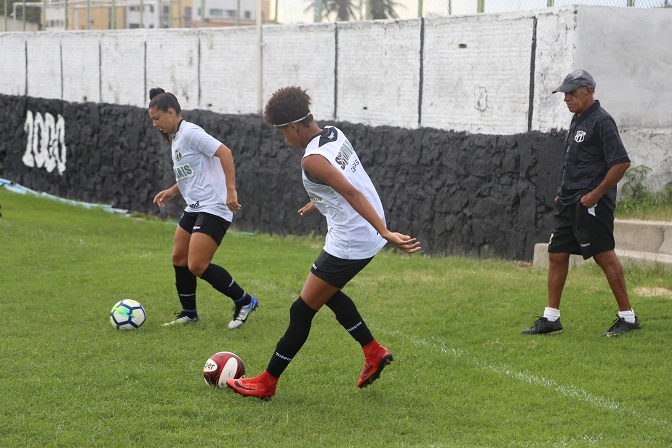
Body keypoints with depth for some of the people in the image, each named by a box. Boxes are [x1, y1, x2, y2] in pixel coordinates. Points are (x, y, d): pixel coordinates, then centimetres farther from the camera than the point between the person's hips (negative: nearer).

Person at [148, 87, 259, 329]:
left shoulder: (190, 133, -15)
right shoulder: (175, 138, 16)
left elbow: (224, 152, -25)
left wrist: (231, 190, -28)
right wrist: (173, 191, 15)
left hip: (213, 209, -10)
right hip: (194, 209, 10)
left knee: (197, 266, -14)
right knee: (179, 258, 11)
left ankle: (244, 302, 1)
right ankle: (189, 313, 25)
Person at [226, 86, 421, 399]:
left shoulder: (312, 160, -21)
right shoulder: (334, 133, 6)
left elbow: (352, 193, -31)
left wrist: (386, 233, -37)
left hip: (349, 244, -9)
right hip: (369, 232, 9)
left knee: (302, 311, 2)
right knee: (326, 291, 29)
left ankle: (267, 383, 12)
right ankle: (374, 352, 31)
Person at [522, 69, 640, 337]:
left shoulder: (601, 121, -12)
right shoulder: (578, 120, 17)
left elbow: (621, 162, -19)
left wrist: (595, 194, -18)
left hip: (591, 204, -10)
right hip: (569, 204, 10)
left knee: (604, 256, -8)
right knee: (556, 254, 9)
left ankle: (627, 317, 0)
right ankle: (551, 319, 15)